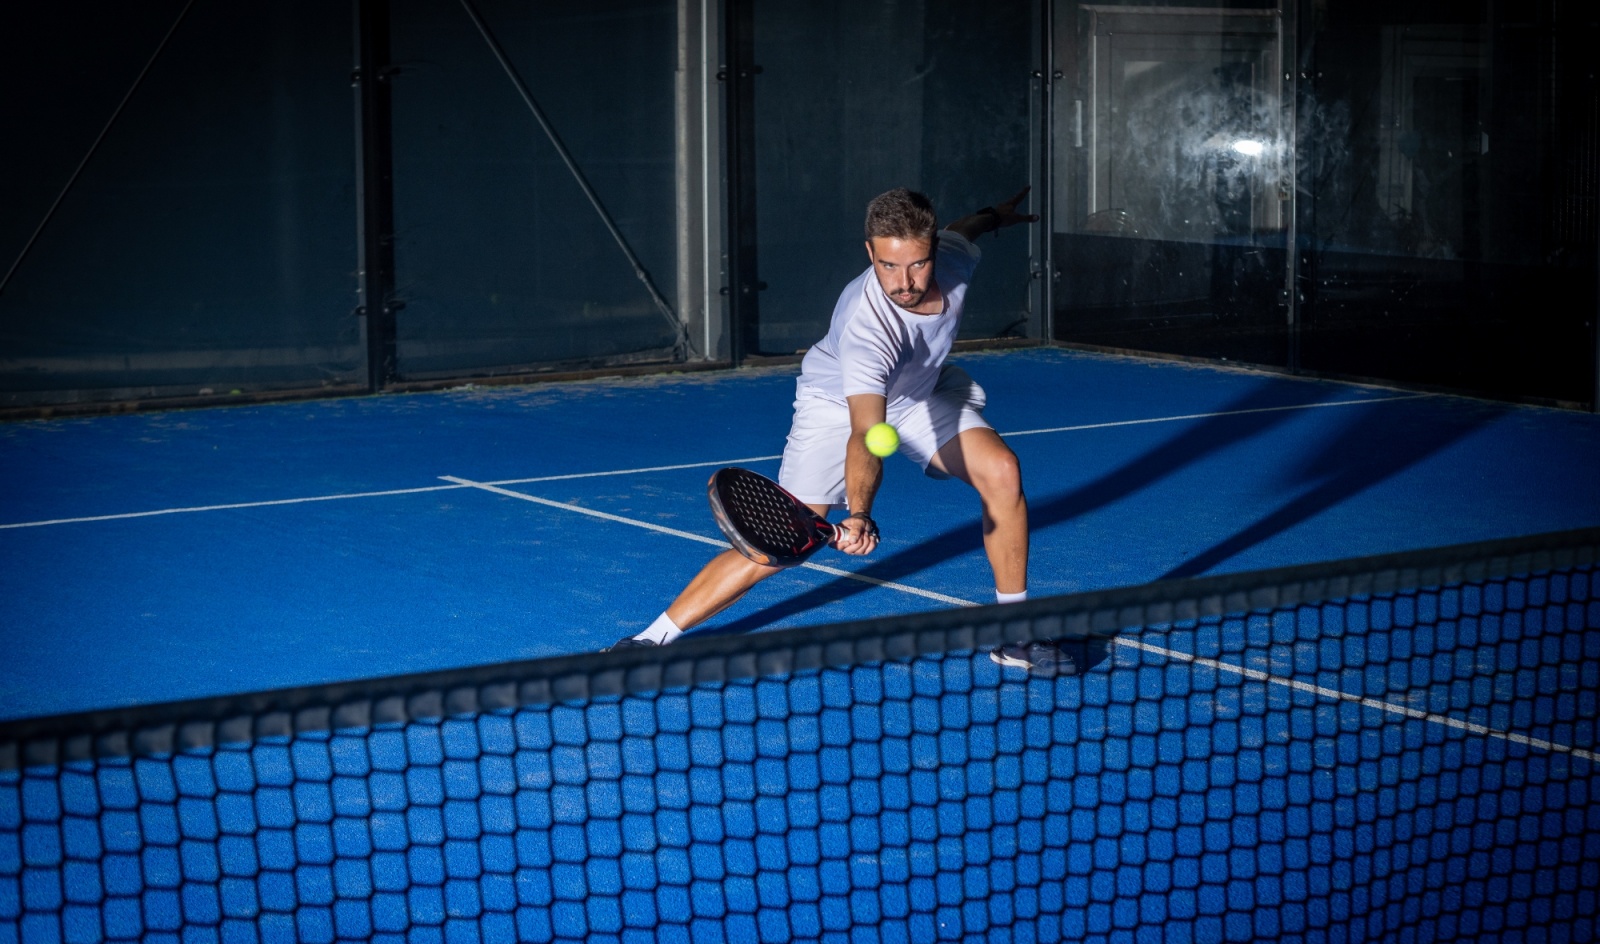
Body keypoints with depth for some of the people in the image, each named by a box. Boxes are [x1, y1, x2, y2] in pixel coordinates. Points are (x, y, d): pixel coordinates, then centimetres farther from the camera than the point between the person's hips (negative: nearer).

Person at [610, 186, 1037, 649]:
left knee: (1001, 469, -19)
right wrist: (859, 514, -70)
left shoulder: (954, 255, -26)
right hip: (839, 405, -5)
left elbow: (962, 228, 2)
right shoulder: (865, 329, -43)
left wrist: (995, 215, 24)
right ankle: (654, 638, -5)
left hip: (924, 393, 5)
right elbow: (866, 435, -54)